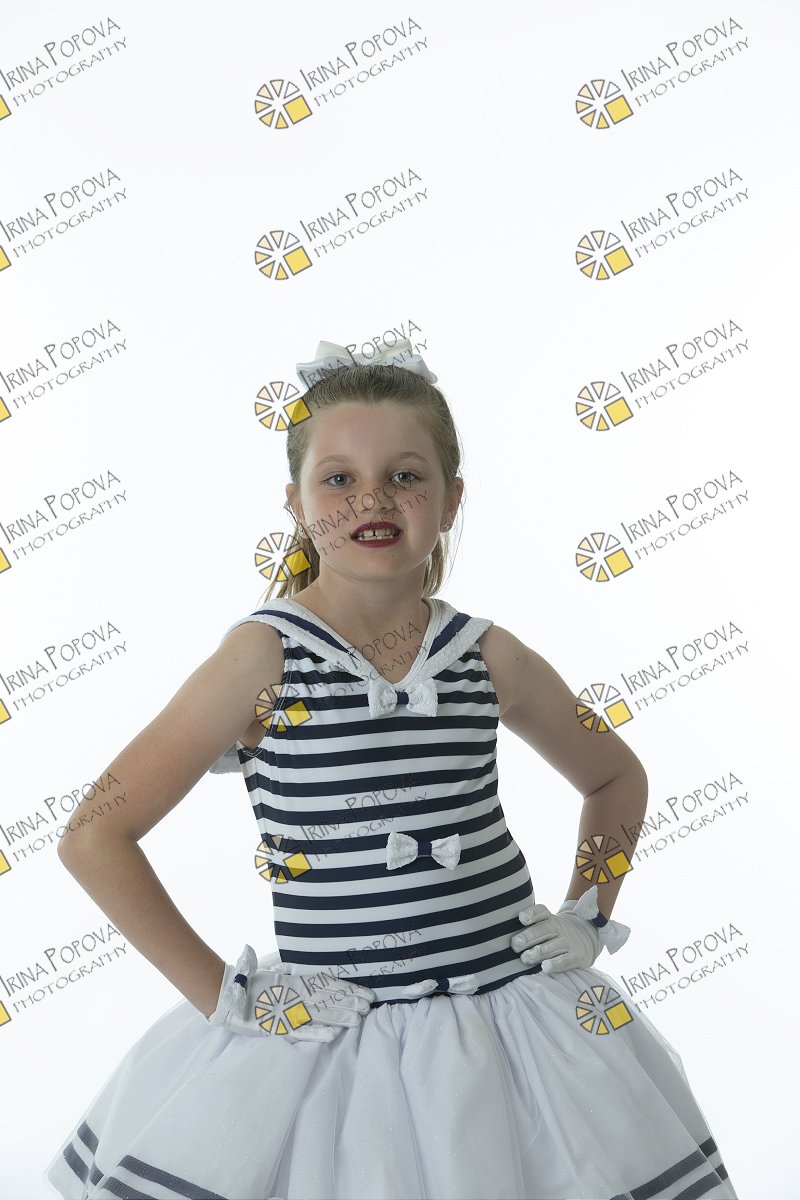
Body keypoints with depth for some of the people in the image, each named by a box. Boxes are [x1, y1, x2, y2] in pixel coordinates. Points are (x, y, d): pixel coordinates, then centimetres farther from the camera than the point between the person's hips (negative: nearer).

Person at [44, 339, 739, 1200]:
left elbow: (617, 780, 17)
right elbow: (94, 838, -11)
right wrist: (220, 995, -9)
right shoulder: (266, 656, -11)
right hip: (324, 1042, -3)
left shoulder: (489, 657, -1)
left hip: (510, 1022, 3)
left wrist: (588, 914, 7)